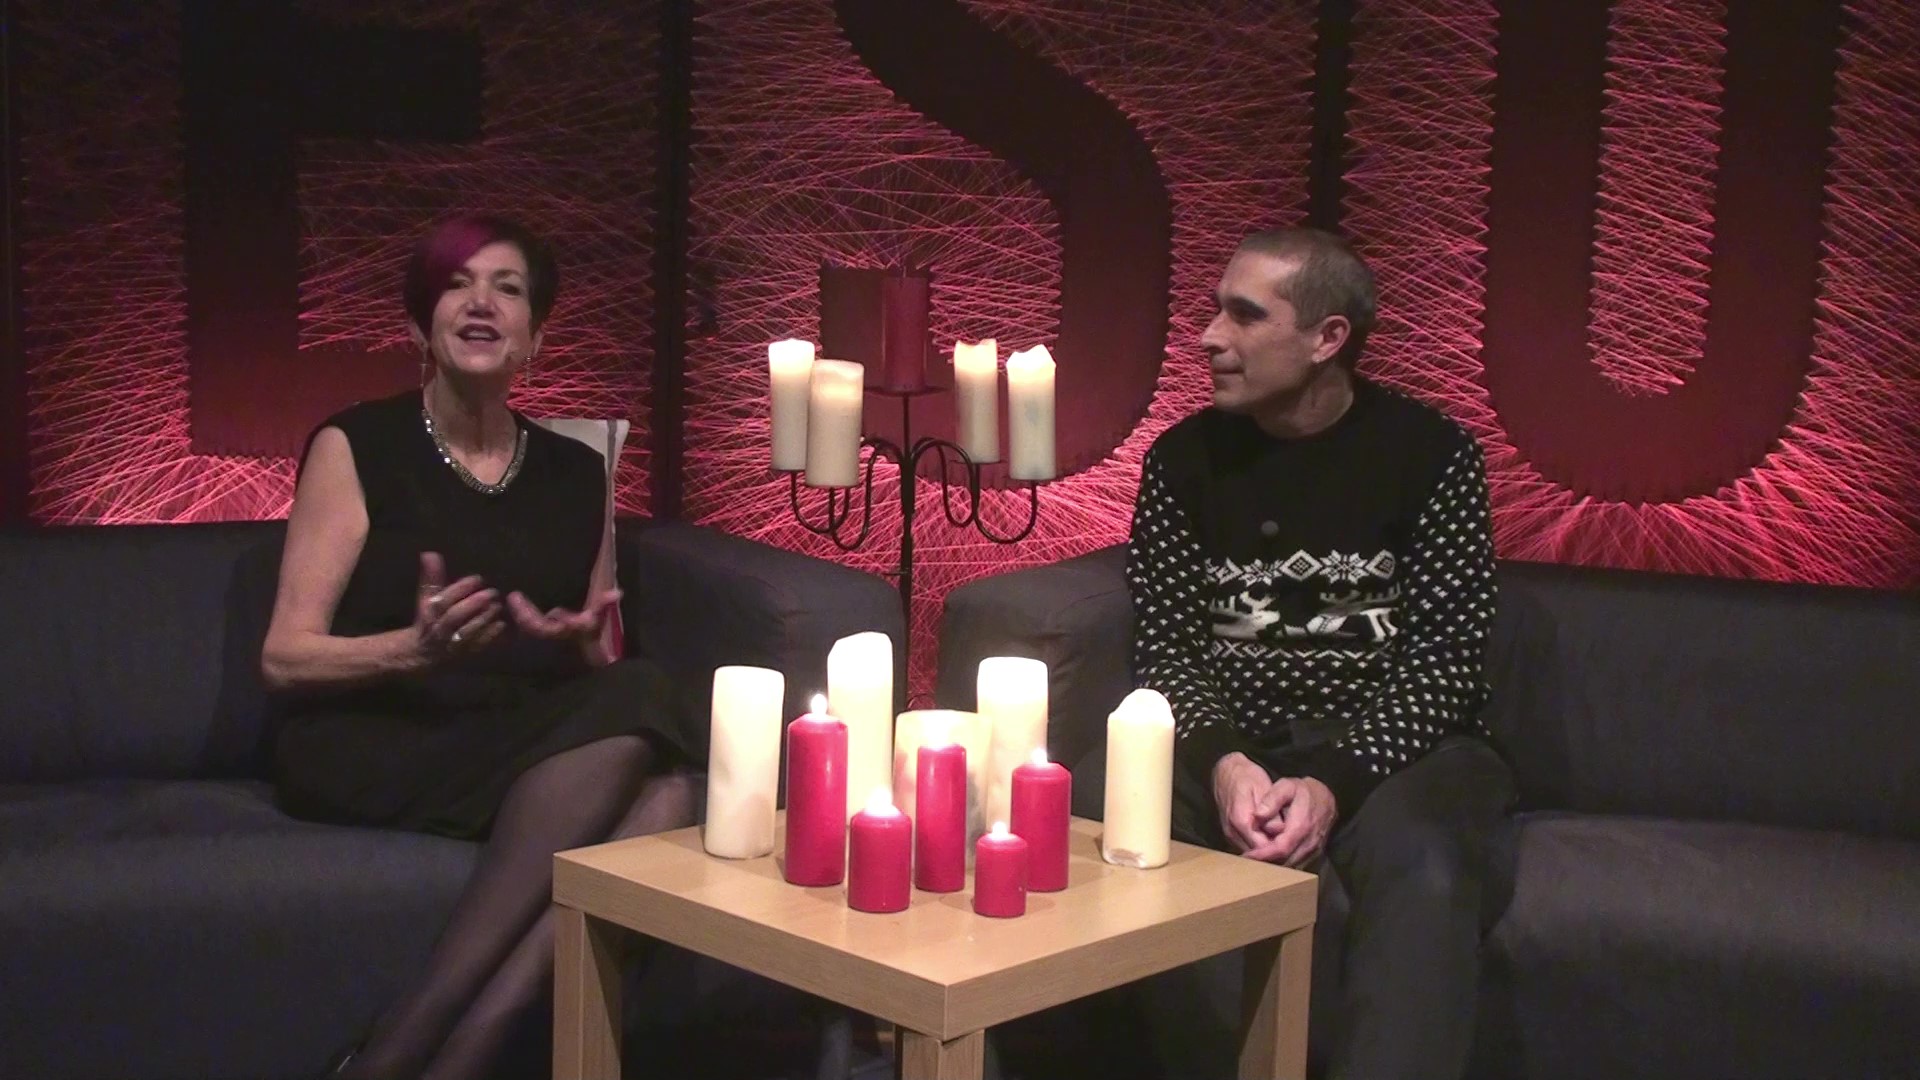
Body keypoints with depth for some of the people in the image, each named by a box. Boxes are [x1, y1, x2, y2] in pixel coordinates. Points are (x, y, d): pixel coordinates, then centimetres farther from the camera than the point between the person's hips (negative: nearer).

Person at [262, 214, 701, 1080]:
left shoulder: (575, 473, 14)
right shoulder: (355, 448, 2)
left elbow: (599, 673, 17)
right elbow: (285, 659, -3)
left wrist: (582, 647, -9)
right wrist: (418, 648, -22)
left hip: (536, 745, 4)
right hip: (368, 746, -4)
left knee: (662, 788, -31)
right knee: (628, 725, -32)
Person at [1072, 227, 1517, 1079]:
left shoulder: (1431, 454, -3)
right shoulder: (1184, 458, 5)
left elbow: (1442, 658, -8)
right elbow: (1165, 648, 1)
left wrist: (1335, 783, -23)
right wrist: (1222, 762, -20)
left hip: (1392, 745, -3)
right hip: (1229, 746, 3)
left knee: (1423, 872, -37)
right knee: (1085, 815, -26)